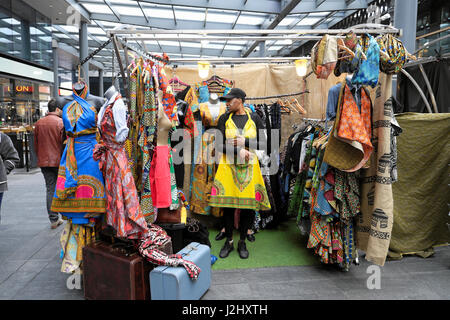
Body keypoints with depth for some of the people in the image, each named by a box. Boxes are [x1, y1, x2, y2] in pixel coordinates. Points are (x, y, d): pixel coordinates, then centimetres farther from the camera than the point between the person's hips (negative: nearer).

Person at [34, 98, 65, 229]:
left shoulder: (38, 123, 9)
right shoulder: (61, 122, -9)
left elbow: (36, 144, 14)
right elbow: (64, 143, -12)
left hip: (44, 162, 5)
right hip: (59, 161, -4)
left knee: (50, 189, 7)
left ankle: (53, 219, 9)